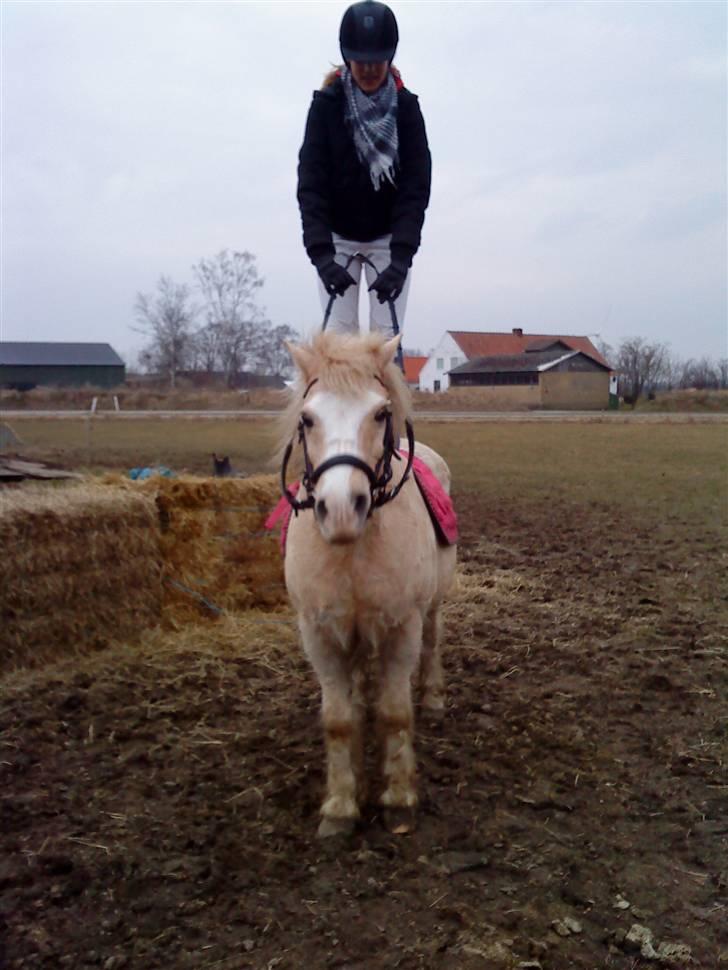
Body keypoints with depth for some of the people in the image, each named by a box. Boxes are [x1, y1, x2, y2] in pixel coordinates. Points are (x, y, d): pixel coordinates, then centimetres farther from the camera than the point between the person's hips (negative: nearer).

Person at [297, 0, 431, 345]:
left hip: (388, 238, 1)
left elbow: (416, 186, -15)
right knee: (340, 333, -7)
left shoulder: (406, 106, -9)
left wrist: (401, 257, -27)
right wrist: (322, 254, -29)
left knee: (386, 333, -5)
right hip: (337, 237, 0)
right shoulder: (326, 105, -11)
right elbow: (310, 184, -16)